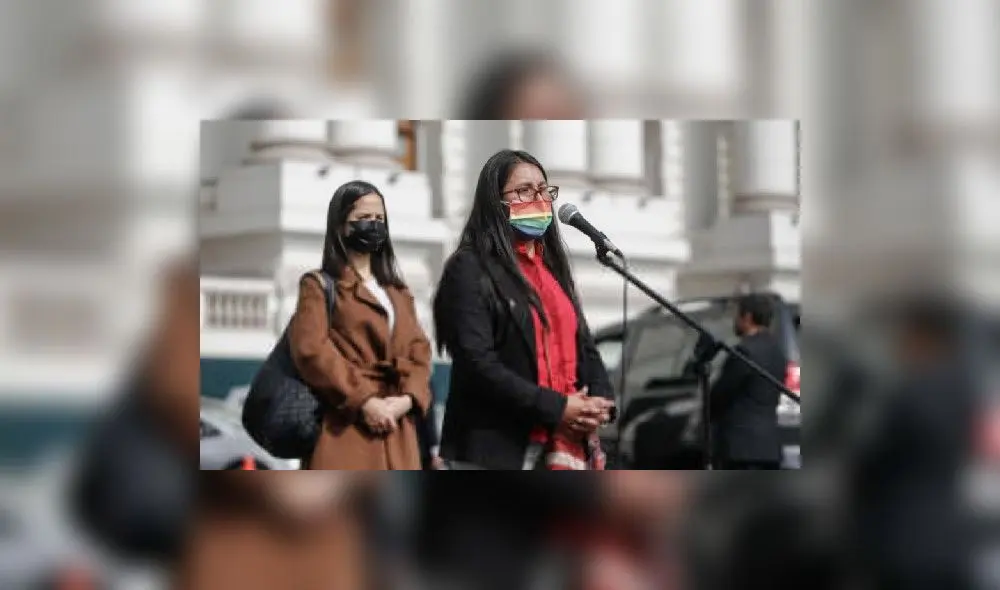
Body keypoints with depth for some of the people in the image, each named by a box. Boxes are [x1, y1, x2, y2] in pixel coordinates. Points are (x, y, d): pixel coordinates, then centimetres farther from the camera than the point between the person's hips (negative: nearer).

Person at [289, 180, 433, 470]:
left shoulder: (399, 293, 25)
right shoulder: (319, 286, 7)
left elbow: (420, 351, 13)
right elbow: (311, 350, -8)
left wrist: (407, 398, -7)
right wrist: (363, 400, -16)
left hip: (397, 436, 6)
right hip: (346, 429, -6)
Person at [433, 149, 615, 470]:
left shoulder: (552, 266, 20)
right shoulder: (470, 270, -5)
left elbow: (582, 343, 21)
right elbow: (477, 364, -15)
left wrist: (599, 401, -1)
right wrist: (556, 407, -17)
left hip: (561, 445, 8)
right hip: (496, 451, -7)